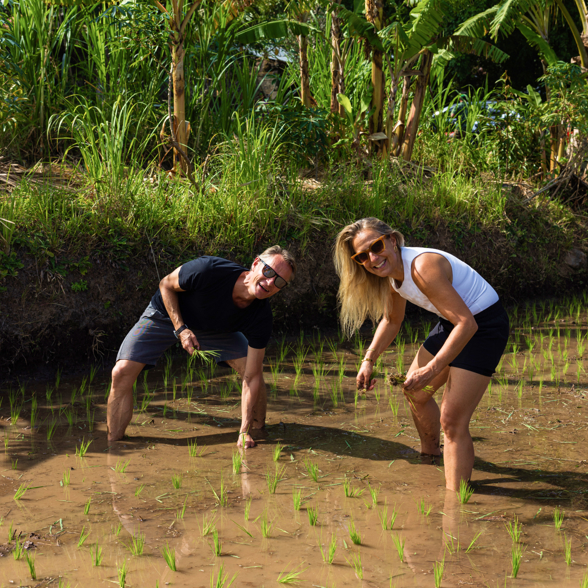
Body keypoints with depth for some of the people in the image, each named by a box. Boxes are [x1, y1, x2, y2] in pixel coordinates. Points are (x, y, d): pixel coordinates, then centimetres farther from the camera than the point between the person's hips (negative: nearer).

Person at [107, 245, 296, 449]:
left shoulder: (261, 318, -28)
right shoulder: (208, 271, -40)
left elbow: (252, 378, -23)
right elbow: (166, 285, -18)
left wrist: (245, 432, -28)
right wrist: (181, 329, -30)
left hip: (216, 327, 3)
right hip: (167, 314, -3)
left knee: (253, 370, -11)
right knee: (122, 373, -19)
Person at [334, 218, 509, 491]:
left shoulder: (423, 267, -30)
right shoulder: (391, 271, -2)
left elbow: (467, 323, -33)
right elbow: (391, 320, 17)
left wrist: (432, 369, -35)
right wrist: (369, 360, 7)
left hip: (483, 326, -9)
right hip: (453, 323, 9)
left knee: (452, 421, -16)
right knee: (415, 392, 23)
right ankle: (430, 454, 50)